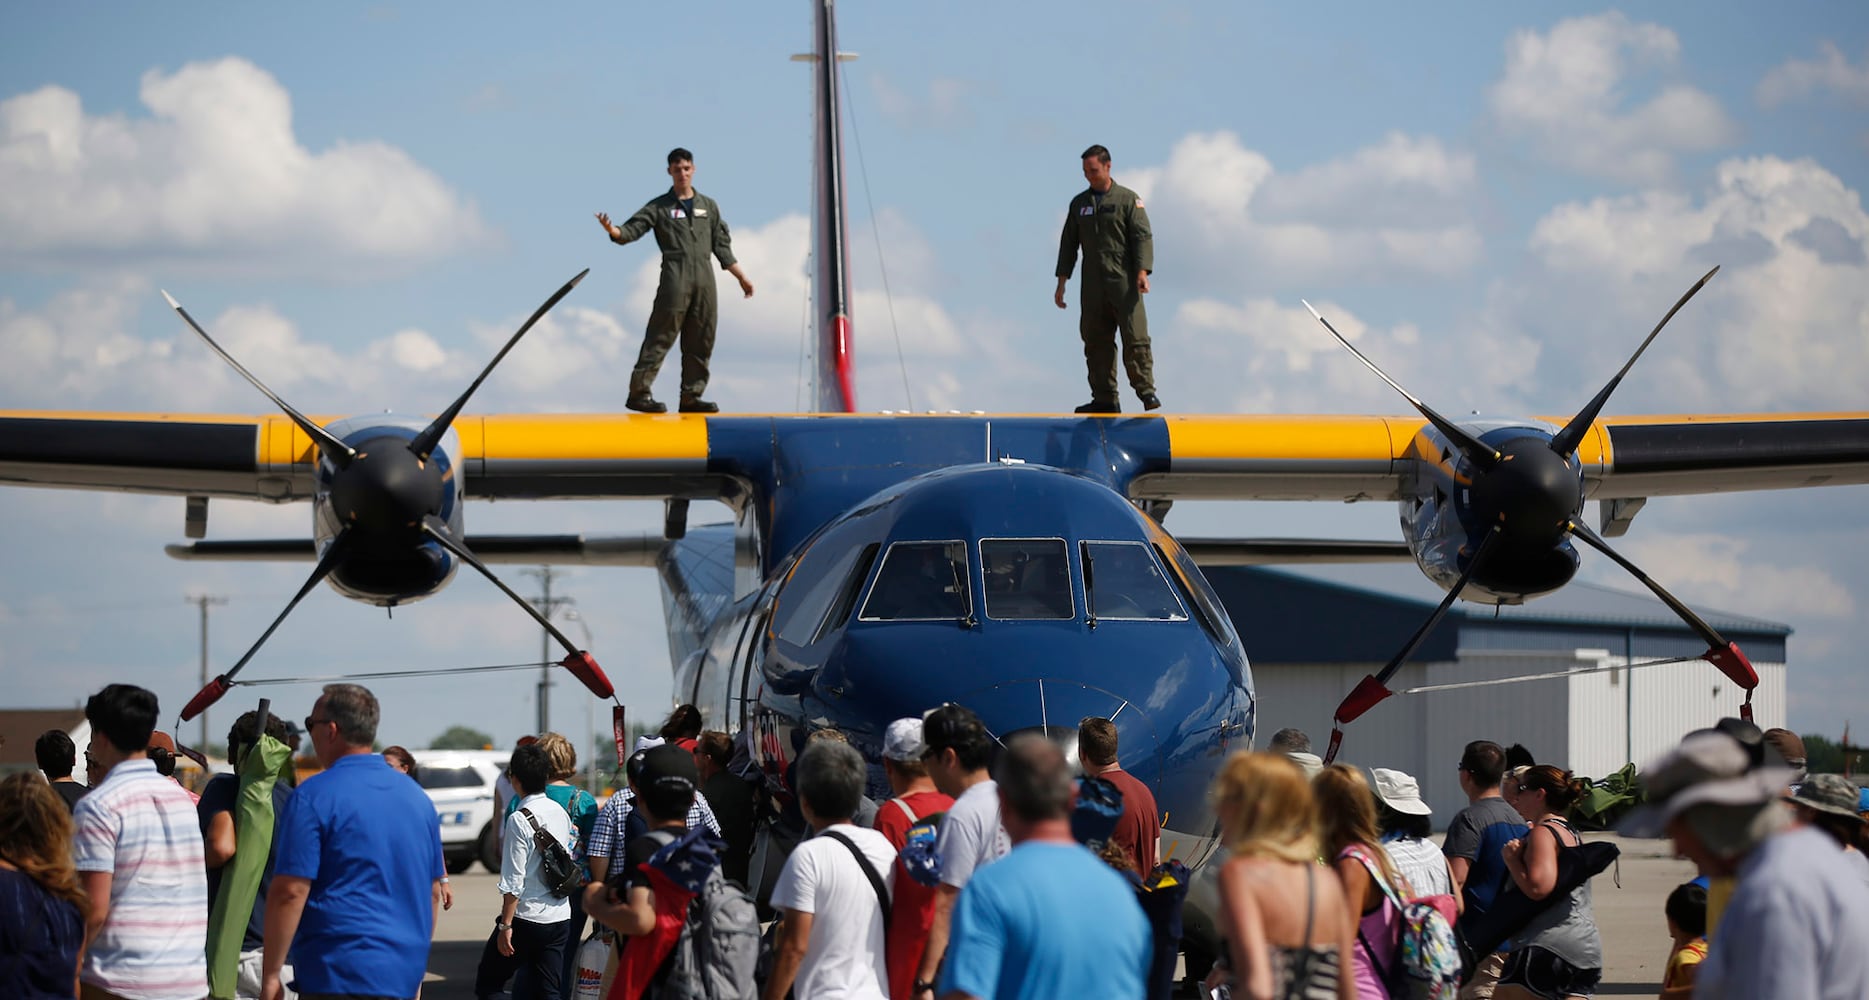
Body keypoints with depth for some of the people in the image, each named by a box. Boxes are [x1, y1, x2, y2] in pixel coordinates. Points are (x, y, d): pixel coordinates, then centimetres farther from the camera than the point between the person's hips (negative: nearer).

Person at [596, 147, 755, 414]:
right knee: (661, 336, -10)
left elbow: (722, 247, 21)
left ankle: (691, 396, 9)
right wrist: (613, 231, -26)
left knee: (701, 341, 4)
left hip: (704, 279, 4)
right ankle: (639, 391, -11)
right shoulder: (659, 207, 7)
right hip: (675, 276, -4)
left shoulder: (709, 206, 18)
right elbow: (633, 229, -4)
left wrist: (742, 278, 19)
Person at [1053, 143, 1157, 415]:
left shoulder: (1128, 199, 3)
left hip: (1124, 283, -4)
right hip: (1092, 286, 4)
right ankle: (1105, 399, 4)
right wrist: (1061, 281, 11)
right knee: (1096, 342, 1)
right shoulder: (1079, 204, 16)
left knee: (1135, 338, -11)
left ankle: (1146, 392, -9)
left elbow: (1143, 236, -5)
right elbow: (1068, 244, 18)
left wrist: (1142, 272, -18)